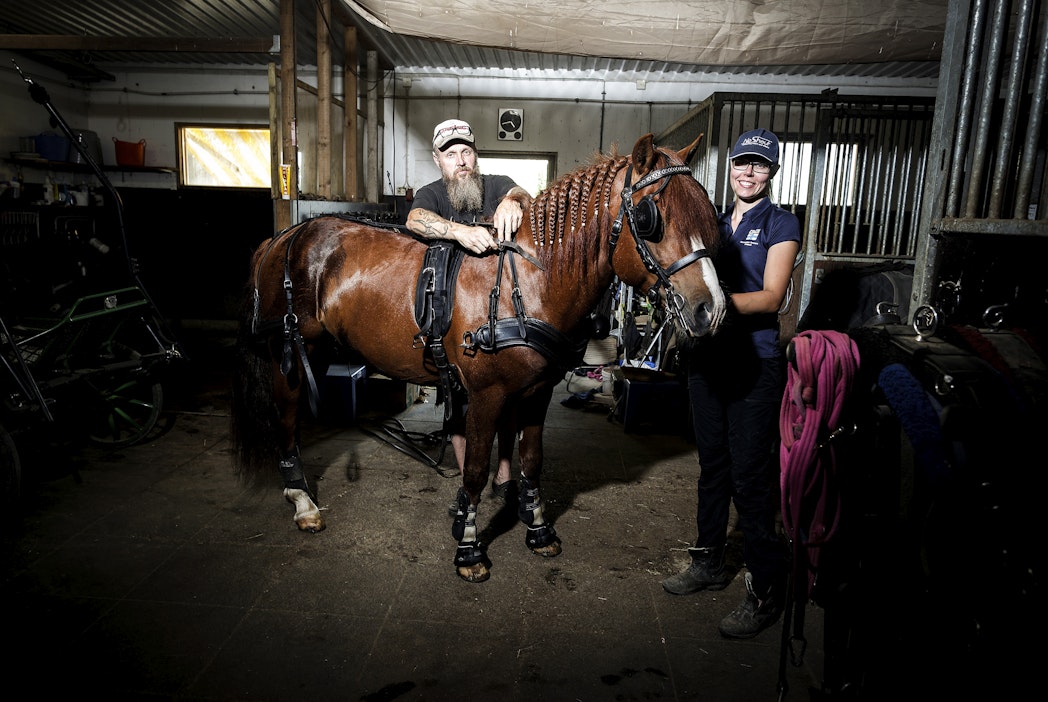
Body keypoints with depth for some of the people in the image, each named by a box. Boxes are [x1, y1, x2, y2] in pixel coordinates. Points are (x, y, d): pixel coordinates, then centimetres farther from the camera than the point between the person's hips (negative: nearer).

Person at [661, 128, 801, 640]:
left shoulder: (781, 224, -2)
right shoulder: (715, 221, 14)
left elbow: (771, 297, -13)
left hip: (754, 362, -6)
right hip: (707, 355, 6)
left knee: (749, 477, -4)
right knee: (712, 463, 15)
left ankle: (767, 590, 11)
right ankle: (709, 563, 31)